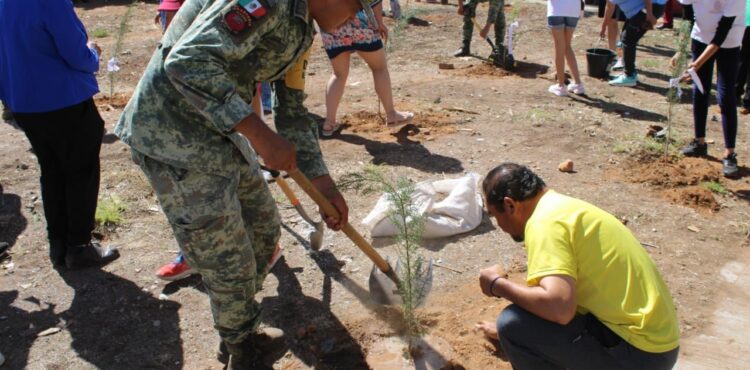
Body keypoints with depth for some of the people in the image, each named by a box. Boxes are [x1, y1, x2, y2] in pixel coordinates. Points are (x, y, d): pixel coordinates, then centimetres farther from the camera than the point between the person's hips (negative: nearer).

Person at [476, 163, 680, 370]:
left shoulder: (545, 220, -18)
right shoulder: (562, 207, 13)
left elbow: (558, 307, -31)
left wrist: (498, 285, -14)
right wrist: (507, 331, 38)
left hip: (639, 353, -10)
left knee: (514, 325, -16)